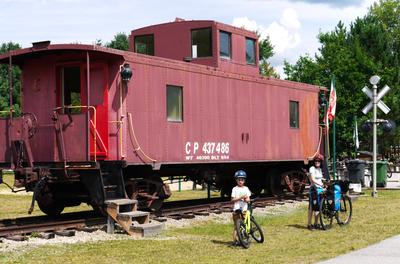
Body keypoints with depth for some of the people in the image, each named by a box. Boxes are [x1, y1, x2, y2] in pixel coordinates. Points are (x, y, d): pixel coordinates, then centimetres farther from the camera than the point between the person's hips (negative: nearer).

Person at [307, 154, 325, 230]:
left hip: (320, 189, 8)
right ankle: (309, 224, -3)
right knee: (312, 207, -6)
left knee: (318, 207, 10)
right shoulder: (312, 169, -10)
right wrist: (321, 184, -30)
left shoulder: (320, 169, 15)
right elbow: (313, 180, -20)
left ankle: (316, 223, 17)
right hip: (314, 189, -8)